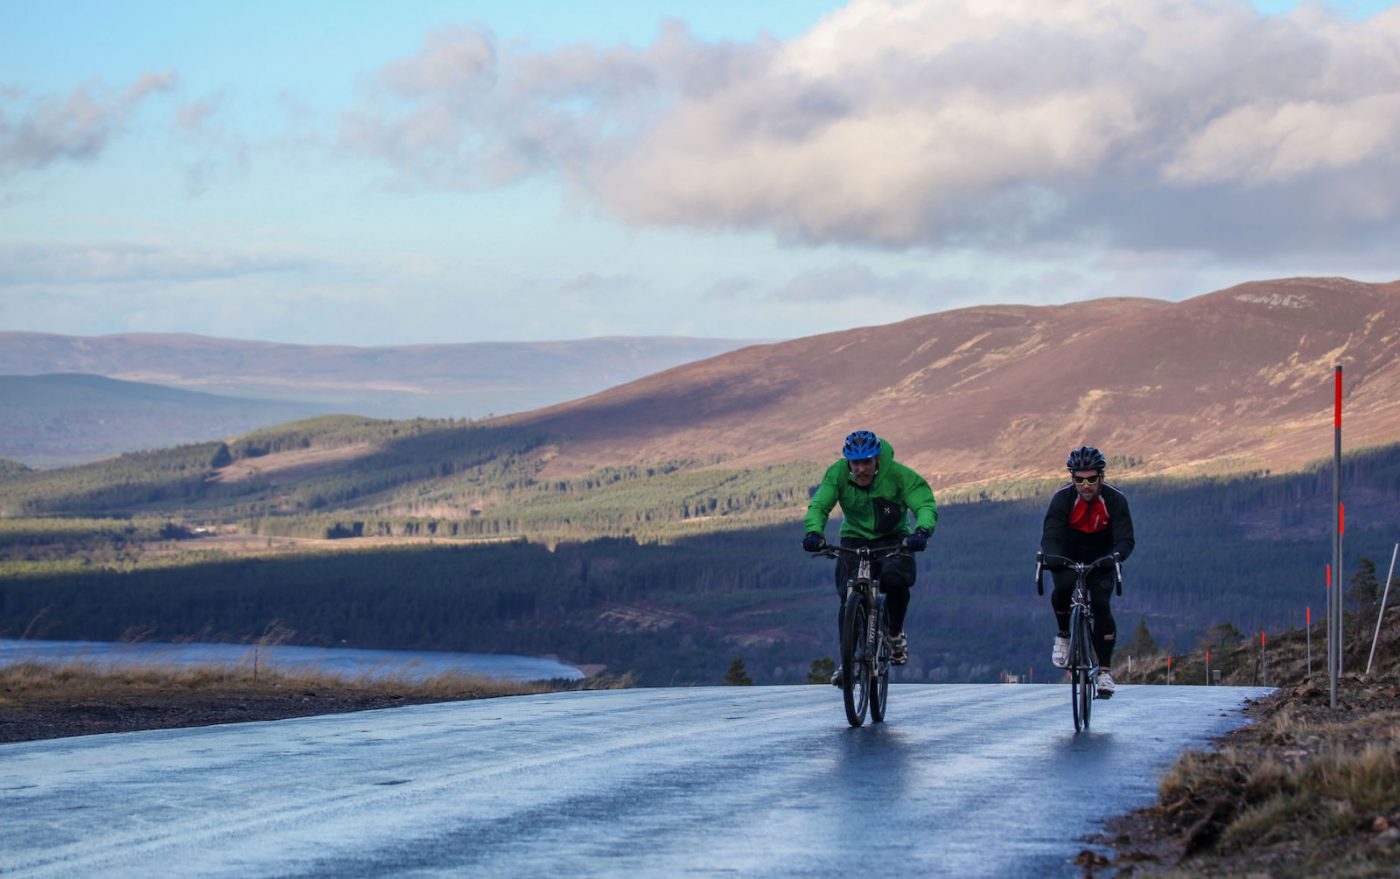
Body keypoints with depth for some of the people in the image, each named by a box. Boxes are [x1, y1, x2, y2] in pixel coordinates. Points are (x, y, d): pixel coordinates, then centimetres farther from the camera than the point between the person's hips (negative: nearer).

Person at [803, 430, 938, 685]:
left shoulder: (899, 475, -20)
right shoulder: (838, 474, -15)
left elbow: (926, 504, -25)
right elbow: (819, 505, -21)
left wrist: (921, 532, -46)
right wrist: (814, 531, -42)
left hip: (893, 540, -2)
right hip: (855, 539, 2)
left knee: (895, 580, -30)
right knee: (848, 597, -16)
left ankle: (895, 634, -3)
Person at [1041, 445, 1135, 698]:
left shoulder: (1115, 499, -23)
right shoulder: (1063, 498, -23)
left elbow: (1125, 539, -29)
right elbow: (1050, 535, -32)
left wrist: (1115, 556, -52)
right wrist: (1051, 556, -54)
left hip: (1100, 558, 0)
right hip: (1068, 557, 0)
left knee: (1101, 606, -18)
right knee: (1063, 588, -30)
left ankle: (1105, 671, -10)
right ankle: (1064, 634, -2)